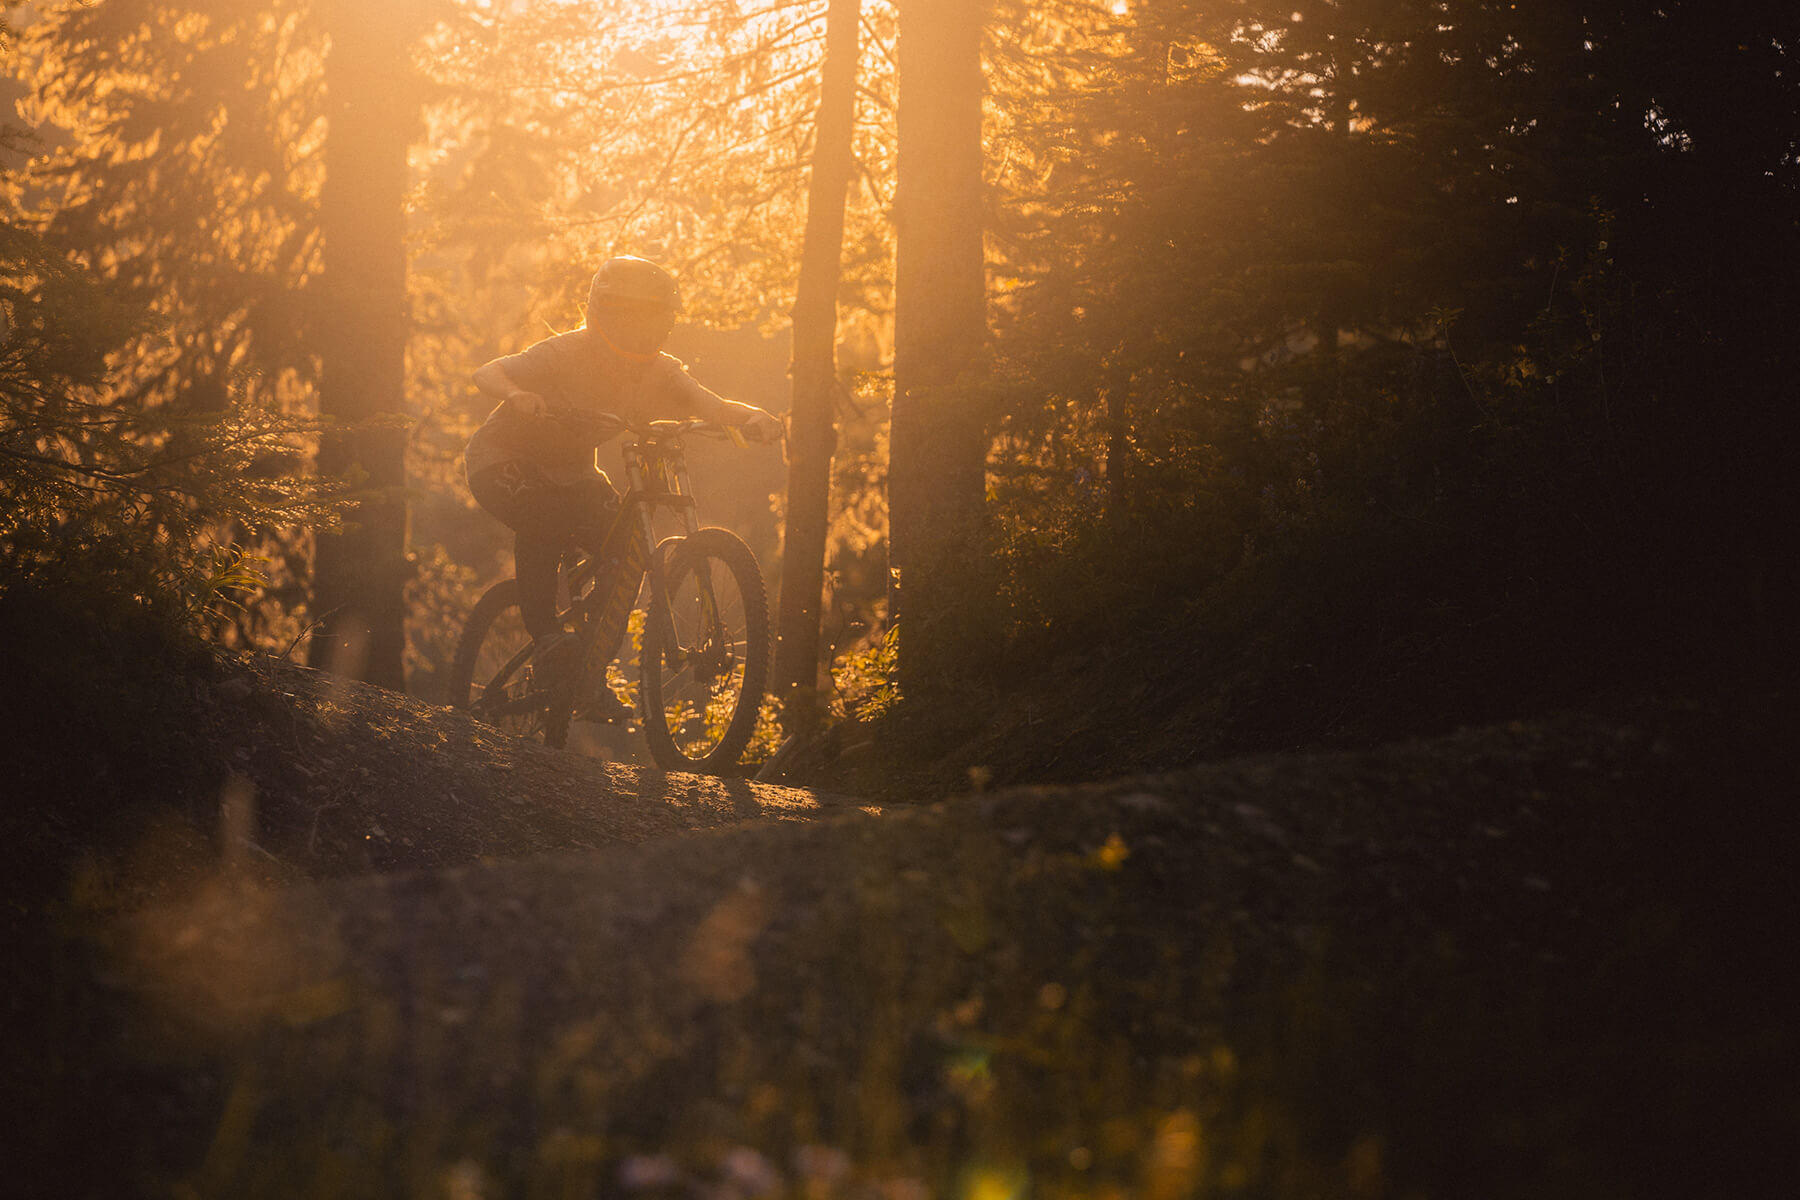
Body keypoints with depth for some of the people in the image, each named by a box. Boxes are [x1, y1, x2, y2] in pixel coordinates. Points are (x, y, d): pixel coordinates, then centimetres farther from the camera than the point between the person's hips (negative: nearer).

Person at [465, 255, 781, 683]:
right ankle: (544, 630, -22)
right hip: (504, 462, -5)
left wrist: (752, 417, -49)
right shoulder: (565, 355, -28)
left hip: (569, 470, 5)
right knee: (544, 520, -34)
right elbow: (486, 374, -36)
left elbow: (711, 406, -27)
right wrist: (516, 395, -60)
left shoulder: (657, 372, -14)